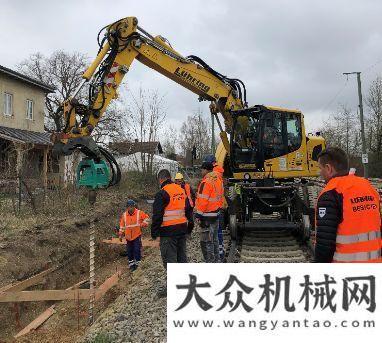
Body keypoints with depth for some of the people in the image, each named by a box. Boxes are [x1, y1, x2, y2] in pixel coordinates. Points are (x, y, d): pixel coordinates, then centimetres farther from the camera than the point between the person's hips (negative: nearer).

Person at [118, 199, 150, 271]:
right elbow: (122, 225, 11)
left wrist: (143, 224, -7)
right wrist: (121, 235, 9)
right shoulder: (124, 215, 3)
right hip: (128, 237, 3)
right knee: (129, 251, 8)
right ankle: (131, 264, 20)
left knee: (137, 250, -6)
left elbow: (146, 218, 6)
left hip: (137, 236, -3)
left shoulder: (139, 213, -6)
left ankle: (137, 263, 8)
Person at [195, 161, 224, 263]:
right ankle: (216, 260, 29)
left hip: (207, 217, -10)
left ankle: (210, 262, 2)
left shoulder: (206, 182, -19)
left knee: (206, 241, -2)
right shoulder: (218, 180, 9)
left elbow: (203, 201, -21)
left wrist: (199, 215, -17)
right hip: (216, 215, 10)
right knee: (214, 239, 20)